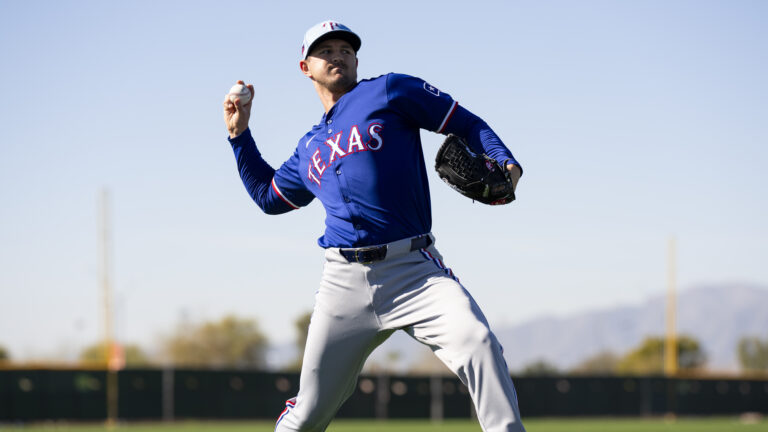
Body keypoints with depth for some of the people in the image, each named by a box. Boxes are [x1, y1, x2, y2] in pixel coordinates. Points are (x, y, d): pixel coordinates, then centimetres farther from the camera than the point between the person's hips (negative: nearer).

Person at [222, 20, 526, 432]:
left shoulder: (388, 91, 7)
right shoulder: (308, 149, 22)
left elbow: (467, 124, 5)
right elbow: (267, 194, 37)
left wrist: (506, 164, -13)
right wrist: (239, 134, 30)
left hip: (414, 271, -4)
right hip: (345, 283, 4)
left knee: (477, 342, -31)